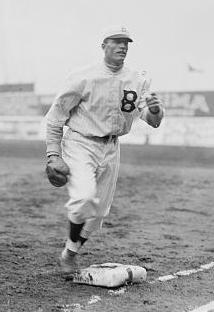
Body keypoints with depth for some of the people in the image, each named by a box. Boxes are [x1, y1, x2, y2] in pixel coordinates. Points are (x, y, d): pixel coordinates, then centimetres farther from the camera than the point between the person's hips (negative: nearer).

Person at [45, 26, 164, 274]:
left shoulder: (138, 81, 1)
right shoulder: (83, 78, -11)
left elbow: (153, 121, -7)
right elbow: (55, 116, -6)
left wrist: (155, 109, -31)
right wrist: (53, 155, -13)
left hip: (111, 149, 5)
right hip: (80, 144, -5)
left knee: (99, 211, 9)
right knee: (85, 196, -27)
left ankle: (71, 254, 31)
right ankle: (69, 249, -4)